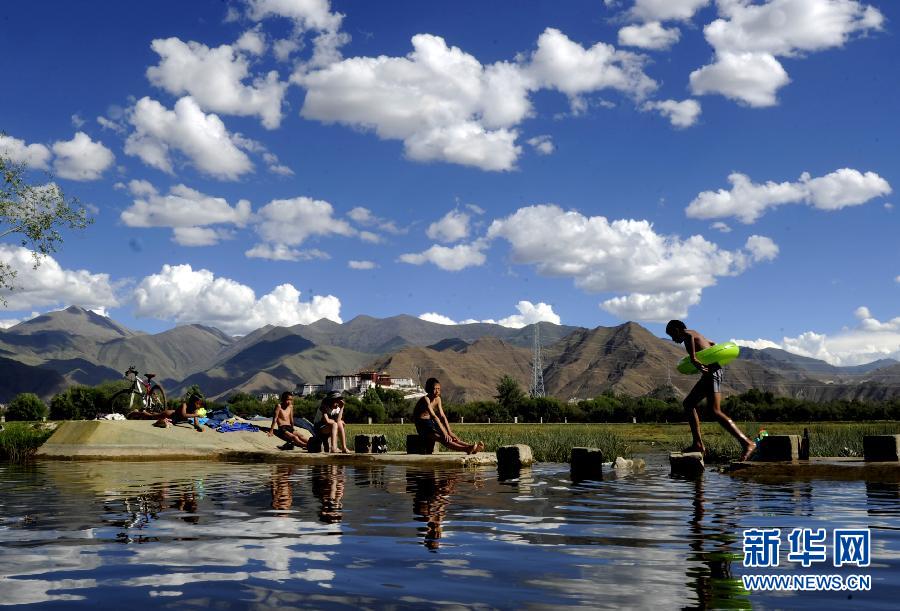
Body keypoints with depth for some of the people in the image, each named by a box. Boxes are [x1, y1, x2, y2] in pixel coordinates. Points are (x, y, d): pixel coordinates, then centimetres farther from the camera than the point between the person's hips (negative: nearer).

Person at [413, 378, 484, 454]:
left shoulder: (438, 399, 5)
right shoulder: (425, 399, -21)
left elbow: (442, 416, 2)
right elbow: (434, 416, -30)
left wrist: (449, 432, -9)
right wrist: (444, 432, -37)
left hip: (431, 424, 9)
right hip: (422, 426, -8)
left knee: (451, 436, -13)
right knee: (443, 438, -29)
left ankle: (470, 446, -26)